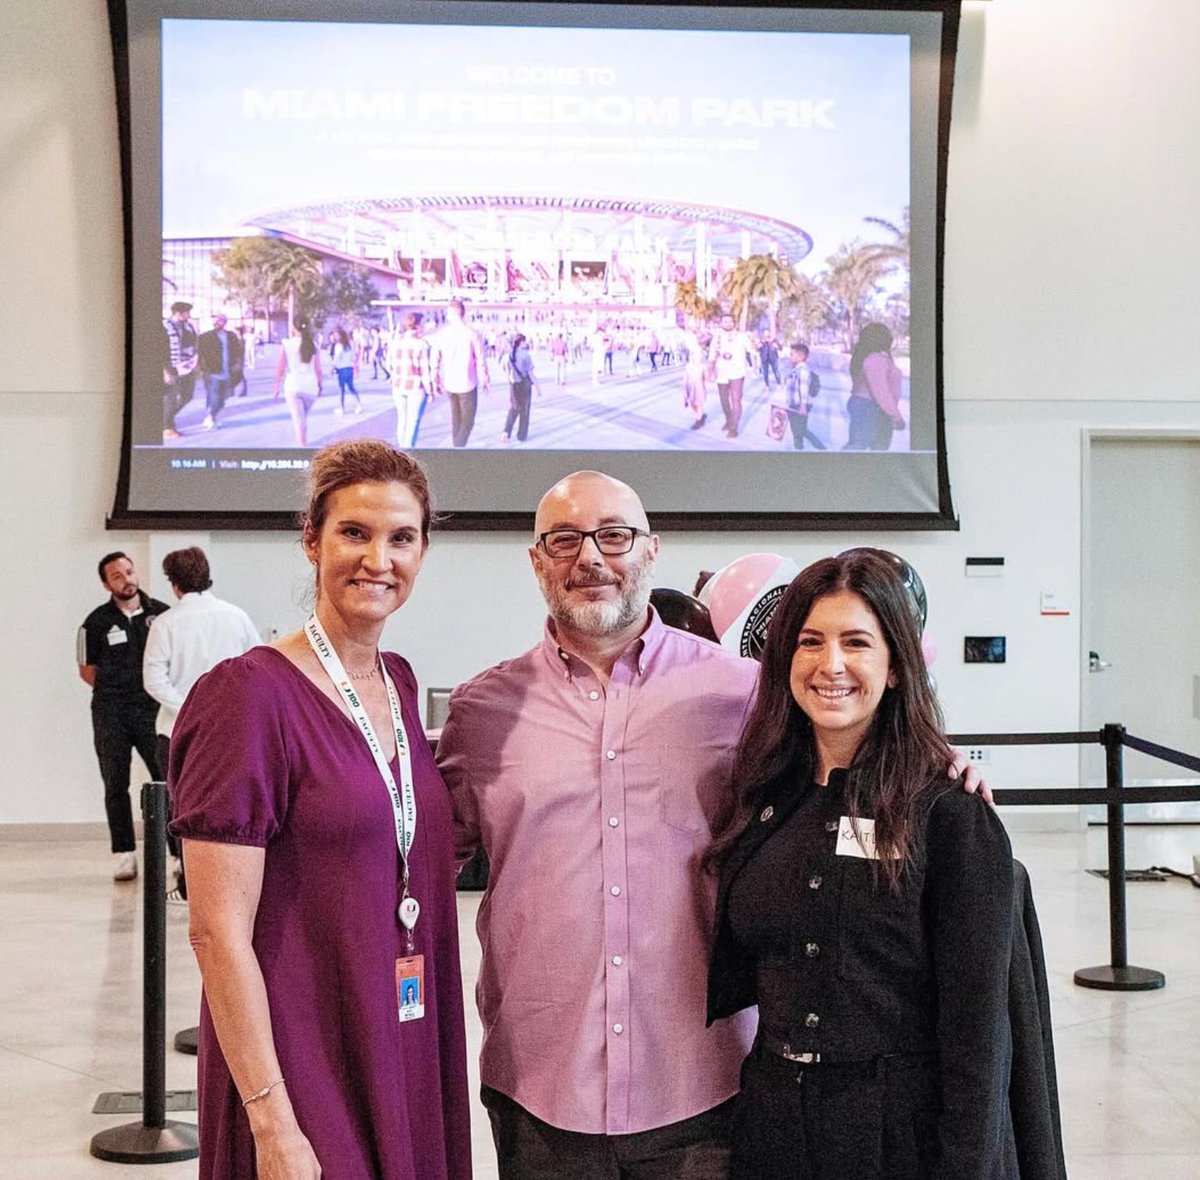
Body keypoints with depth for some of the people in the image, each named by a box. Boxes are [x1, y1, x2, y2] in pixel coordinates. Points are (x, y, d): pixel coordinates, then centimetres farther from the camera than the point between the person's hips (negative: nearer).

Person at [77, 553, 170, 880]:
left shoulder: (161, 614, 3)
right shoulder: (97, 622, 2)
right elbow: (87, 670, 11)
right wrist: (116, 692, 4)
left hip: (153, 709, 0)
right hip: (110, 714, 0)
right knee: (116, 786, 4)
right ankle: (125, 855, 11)